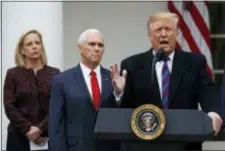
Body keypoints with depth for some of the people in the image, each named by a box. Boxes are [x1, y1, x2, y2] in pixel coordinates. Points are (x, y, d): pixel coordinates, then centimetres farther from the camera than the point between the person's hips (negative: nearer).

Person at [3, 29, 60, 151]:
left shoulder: (54, 74, 5)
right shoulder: (13, 74, 4)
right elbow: (9, 107, -2)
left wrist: (41, 129, -13)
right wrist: (28, 129, -12)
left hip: (47, 135, 1)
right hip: (19, 135, -1)